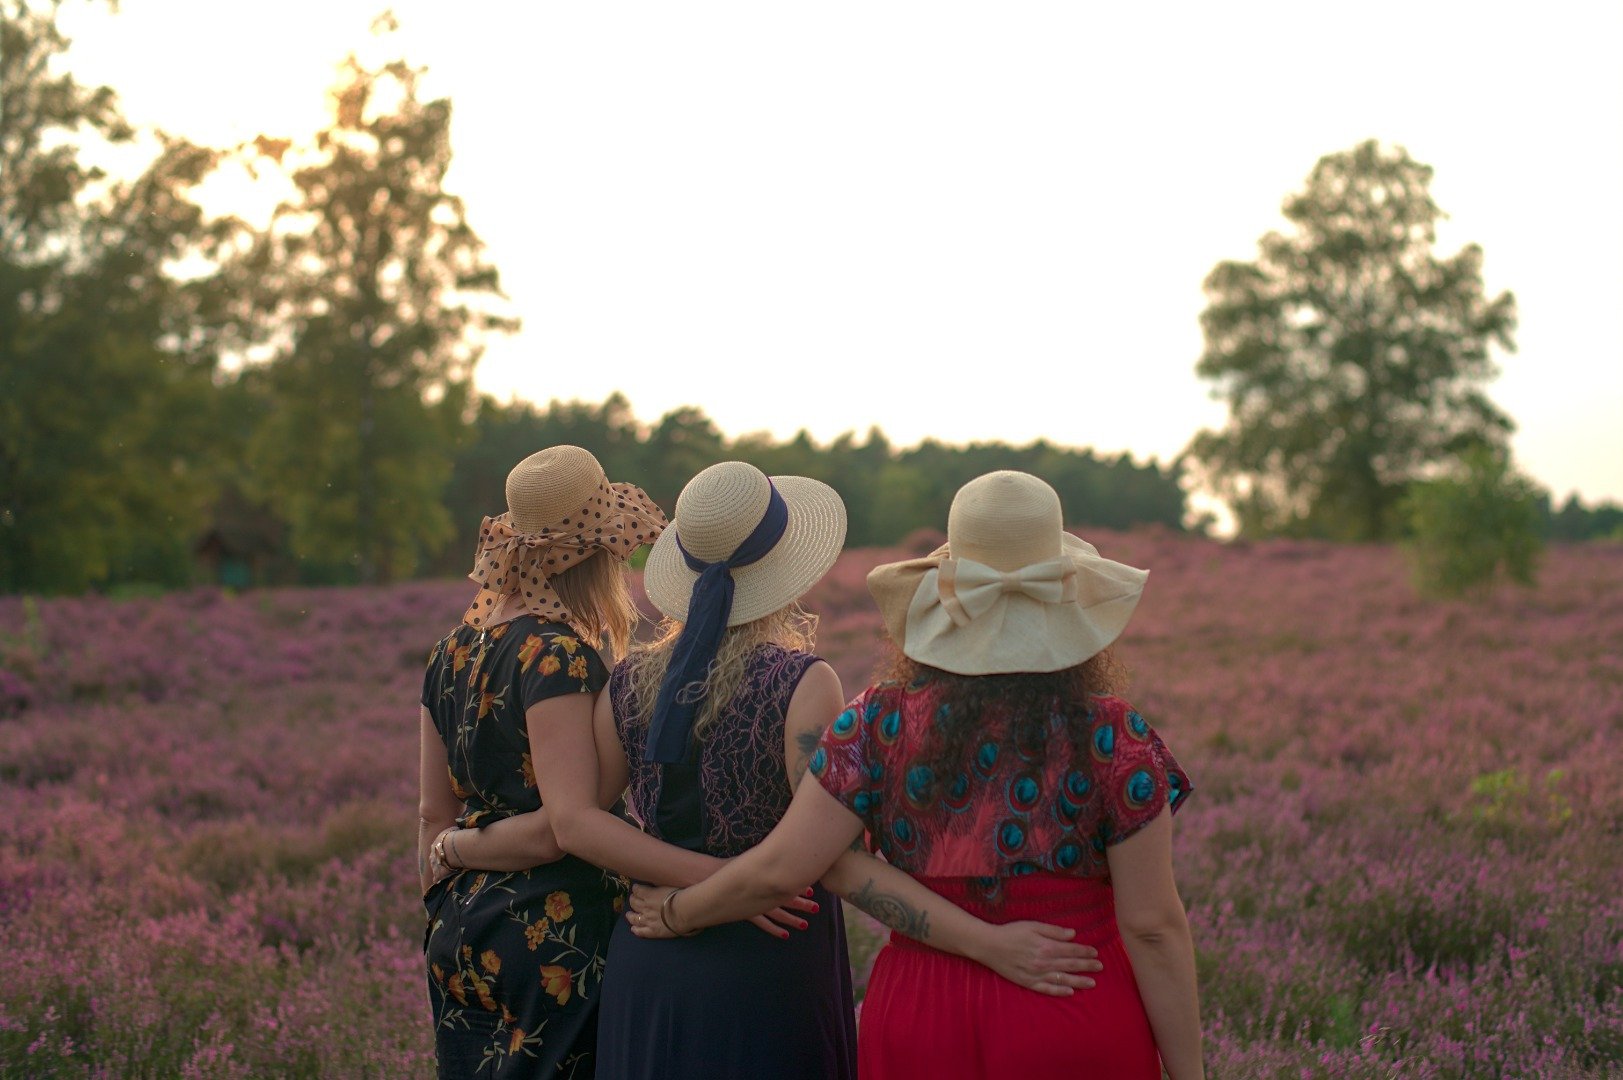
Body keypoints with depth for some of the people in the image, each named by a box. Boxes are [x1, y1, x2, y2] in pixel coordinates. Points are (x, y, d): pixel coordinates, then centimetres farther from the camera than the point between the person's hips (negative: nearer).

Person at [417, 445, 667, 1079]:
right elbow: (565, 828, -18)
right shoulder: (559, 657, -15)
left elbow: (433, 814, 13)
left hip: (462, 929, 8)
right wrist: (460, 849, -4)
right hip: (557, 933, -8)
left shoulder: (452, 652, 8)